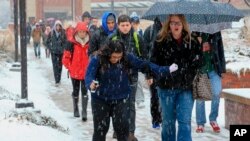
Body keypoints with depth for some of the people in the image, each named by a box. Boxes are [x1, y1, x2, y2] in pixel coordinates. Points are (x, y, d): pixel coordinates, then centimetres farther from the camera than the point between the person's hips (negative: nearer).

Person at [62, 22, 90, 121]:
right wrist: (69, 67, -2)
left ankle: (84, 112, -5)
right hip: (75, 72, 0)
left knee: (84, 92, -6)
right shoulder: (72, 43, -8)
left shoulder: (89, 43, -1)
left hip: (86, 72, 0)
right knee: (76, 92, 14)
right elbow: (65, 57, -3)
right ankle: (76, 110, 31)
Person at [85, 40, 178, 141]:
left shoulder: (127, 58, -10)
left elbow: (144, 65, -11)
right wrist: (91, 85, -51)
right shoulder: (97, 60, -17)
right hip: (100, 99, -1)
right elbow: (89, 75, -26)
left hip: (121, 99, 1)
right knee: (100, 129, 7)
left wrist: (166, 70, -19)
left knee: (122, 128, 2)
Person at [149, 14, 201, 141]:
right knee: (168, 121, 12)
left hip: (186, 87, 0)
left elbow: (197, 63, 7)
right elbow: (154, 62, -2)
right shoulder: (161, 41, -3)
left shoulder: (192, 41, 1)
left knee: (185, 121, -3)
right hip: (166, 87, 0)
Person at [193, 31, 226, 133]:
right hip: (199, 68, -1)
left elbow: (220, 49, 8)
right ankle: (200, 123, 16)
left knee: (217, 93, -9)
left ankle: (213, 119, 12)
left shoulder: (215, 31, 6)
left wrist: (222, 67, 3)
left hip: (214, 67, 1)